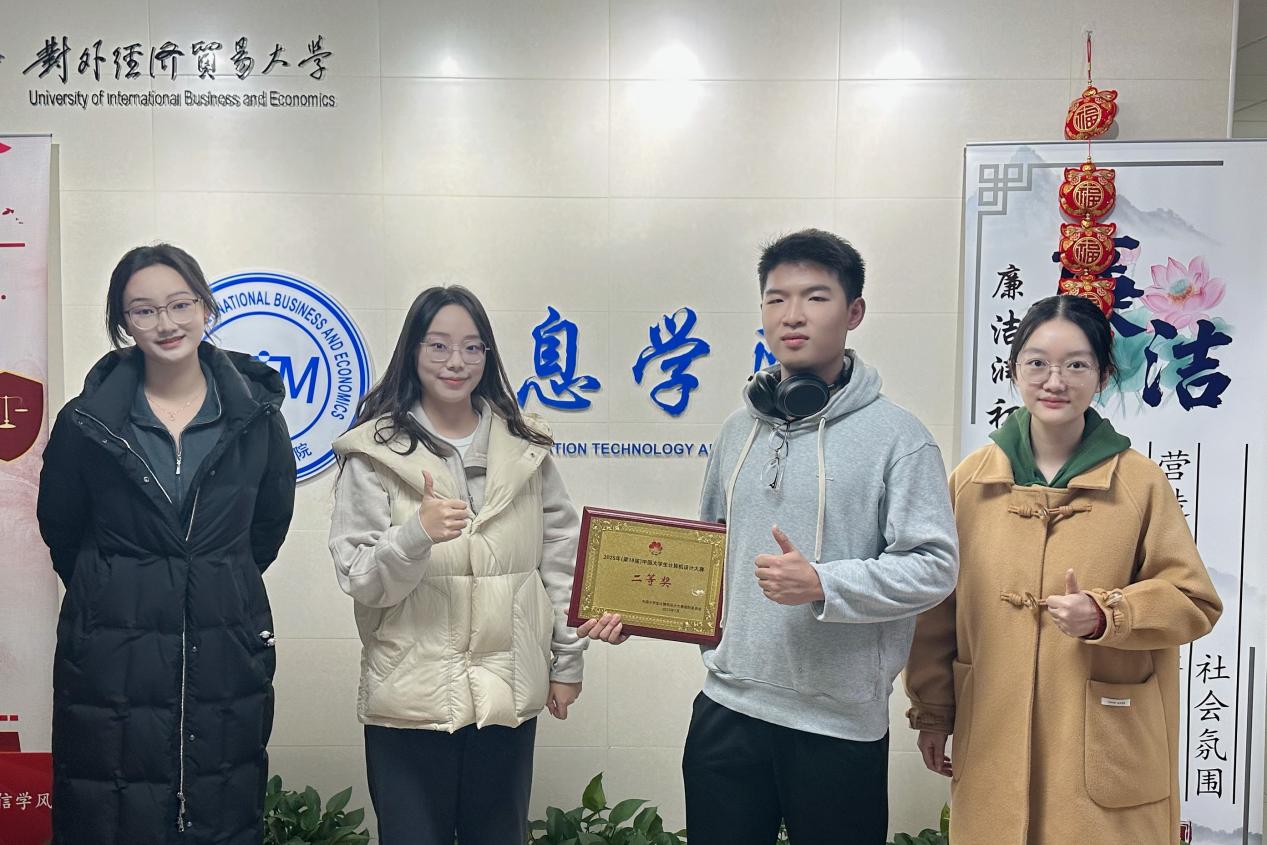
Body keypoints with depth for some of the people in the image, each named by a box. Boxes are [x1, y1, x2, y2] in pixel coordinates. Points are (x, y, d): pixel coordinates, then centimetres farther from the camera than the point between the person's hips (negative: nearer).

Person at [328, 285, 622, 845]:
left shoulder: (525, 448, 5)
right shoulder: (375, 452, -3)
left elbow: (561, 558, 9)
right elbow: (358, 578, -8)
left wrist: (567, 661, 9)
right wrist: (416, 535, -26)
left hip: (509, 693, 3)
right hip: (410, 697, -2)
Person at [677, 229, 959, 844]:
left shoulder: (896, 436, -9)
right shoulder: (740, 428, 8)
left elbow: (933, 567, -13)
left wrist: (823, 585, -24)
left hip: (840, 722, -4)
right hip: (727, 706, 5)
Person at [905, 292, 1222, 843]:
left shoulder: (1140, 482, -4)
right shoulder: (972, 478, 1)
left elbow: (1193, 601, 0)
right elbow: (939, 605, 6)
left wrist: (1105, 614, -18)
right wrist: (933, 713, 9)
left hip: (1104, 747, -1)